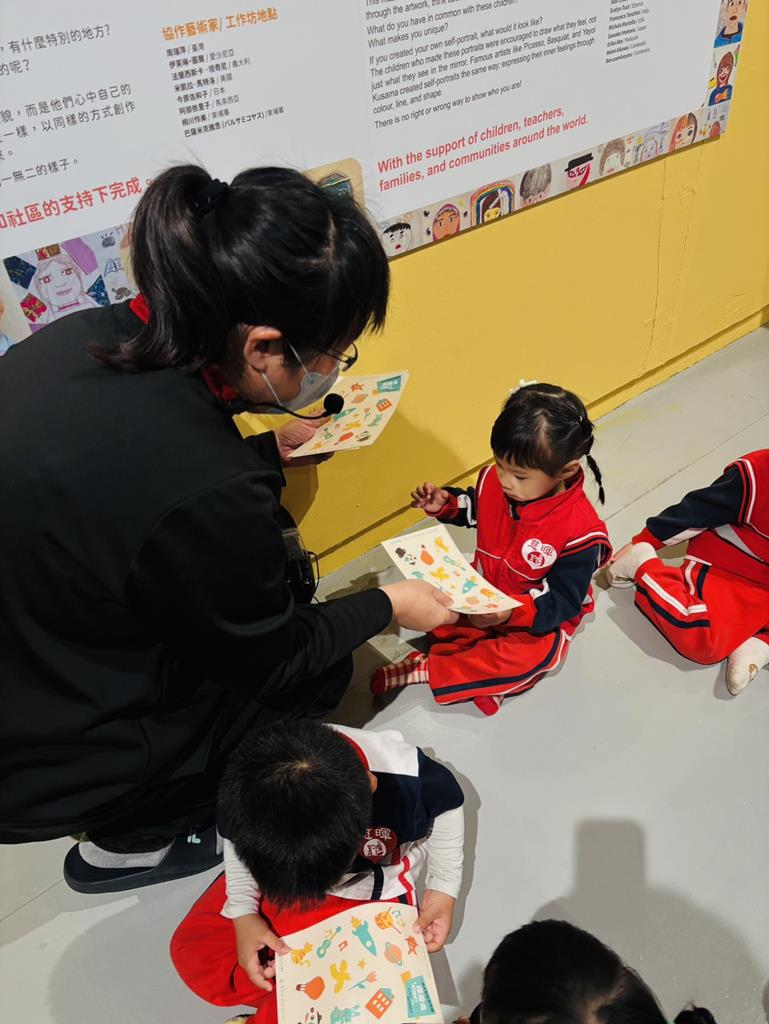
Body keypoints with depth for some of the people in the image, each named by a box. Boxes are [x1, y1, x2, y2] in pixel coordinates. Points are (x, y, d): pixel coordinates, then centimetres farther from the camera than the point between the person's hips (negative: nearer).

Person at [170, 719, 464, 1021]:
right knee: (190, 950, -8)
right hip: (275, 872, 2)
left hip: (369, 893, -2)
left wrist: (442, 887, -12)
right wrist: (243, 913, -14)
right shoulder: (253, 784, -32)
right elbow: (237, 840, -6)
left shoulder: (410, 780, -38)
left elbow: (446, 808, -11)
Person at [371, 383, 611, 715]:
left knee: (525, 659, -32)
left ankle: (424, 669, -21)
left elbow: (563, 600, -24)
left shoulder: (579, 531, -29)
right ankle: (482, 674, -17)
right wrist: (445, 504, -13)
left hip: (542, 614, -5)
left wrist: (512, 612, -41)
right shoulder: (494, 479, -16)